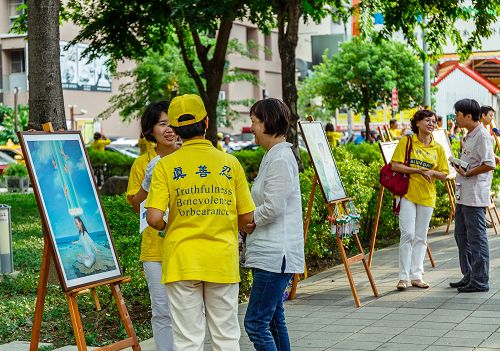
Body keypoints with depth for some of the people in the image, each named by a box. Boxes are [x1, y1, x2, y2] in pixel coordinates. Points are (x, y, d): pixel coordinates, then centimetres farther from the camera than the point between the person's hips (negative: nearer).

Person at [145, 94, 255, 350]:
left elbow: (154, 218, -12)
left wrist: (166, 229, 10)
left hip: (182, 262, -1)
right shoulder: (230, 163, 1)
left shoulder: (166, 165, -4)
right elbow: (247, 217, 3)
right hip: (223, 261, 1)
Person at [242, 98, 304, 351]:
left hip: (275, 255, -10)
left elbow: (272, 208, -20)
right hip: (269, 253, 10)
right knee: (273, 321, 15)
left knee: (255, 323, -10)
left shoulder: (281, 159, -15)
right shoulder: (272, 156, 16)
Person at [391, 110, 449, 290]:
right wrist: (417, 170, -17)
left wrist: (431, 172, -12)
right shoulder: (407, 141, -1)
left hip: (427, 196, 4)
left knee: (421, 237, 7)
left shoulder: (438, 148, 8)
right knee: (407, 233, -9)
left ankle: (416, 275, 13)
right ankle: (403, 276, -3)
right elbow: (395, 165, -7)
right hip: (407, 193, -4)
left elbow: (444, 174, 10)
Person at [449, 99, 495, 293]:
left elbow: (489, 164, -23)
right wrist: (458, 165, 10)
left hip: (475, 196, -10)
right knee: (461, 236, 16)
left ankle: (480, 281, 2)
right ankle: (468, 276, 25)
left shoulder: (482, 135, -15)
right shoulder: (468, 136, 16)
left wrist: (467, 173, -17)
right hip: (463, 195, 10)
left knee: (476, 238, -4)